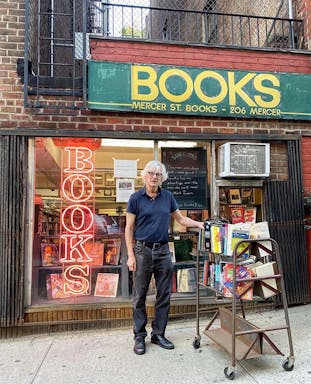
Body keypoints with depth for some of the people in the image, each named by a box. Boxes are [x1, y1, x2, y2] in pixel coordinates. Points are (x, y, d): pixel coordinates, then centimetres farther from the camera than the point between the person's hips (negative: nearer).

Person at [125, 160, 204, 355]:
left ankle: (158, 334, 25)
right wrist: (131, 255, -9)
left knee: (164, 295, 9)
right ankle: (139, 337, 20)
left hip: (163, 251, 4)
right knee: (140, 296, 5)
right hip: (142, 250, -3)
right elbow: (129, 228, -3)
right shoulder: (136, 198, -3)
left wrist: (199, 224, -2)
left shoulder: (168, 197, 6)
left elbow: (181, 218, 14)